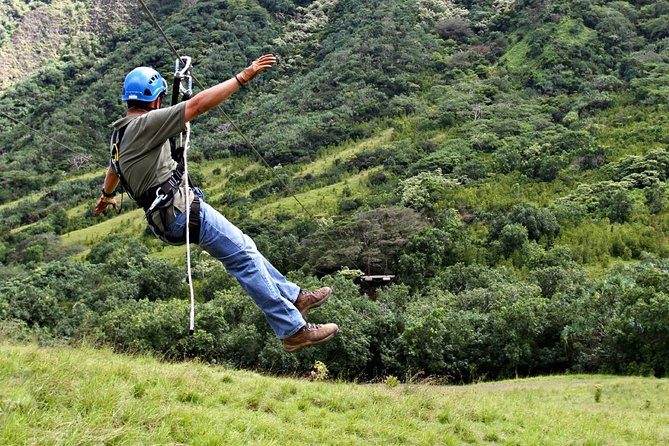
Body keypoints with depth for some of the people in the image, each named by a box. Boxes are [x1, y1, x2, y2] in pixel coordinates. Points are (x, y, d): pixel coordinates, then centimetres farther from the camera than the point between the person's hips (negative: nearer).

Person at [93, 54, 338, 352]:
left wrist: (106, 196, 57)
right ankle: (293, 330, -8)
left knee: (241, 248, 17)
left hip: (168, 215, 10)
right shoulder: (145, 124, -15)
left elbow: (113, 168, 37)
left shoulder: (121, 133, 16)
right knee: (244, 256, -9)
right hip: (182, 212, -10)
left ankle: (293, 297, 26)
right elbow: (198, 105, -22)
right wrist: (243, 77, -20)